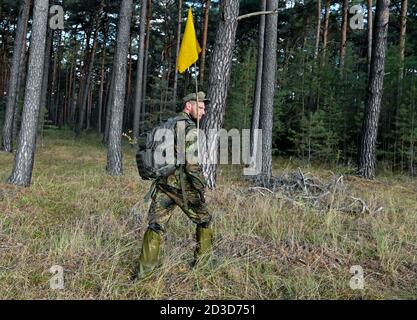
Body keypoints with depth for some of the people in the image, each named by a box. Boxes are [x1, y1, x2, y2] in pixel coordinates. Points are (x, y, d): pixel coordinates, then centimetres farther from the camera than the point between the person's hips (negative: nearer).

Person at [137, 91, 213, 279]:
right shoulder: (191, 130, -15)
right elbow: (192, 165, -22)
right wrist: (201, 188, -14)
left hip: (163, 185, 7)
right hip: (183, 187, -6)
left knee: (155, 226, 8)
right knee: (203, 220, 15)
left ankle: (144, 270, 9)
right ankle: (202, 260, 25)